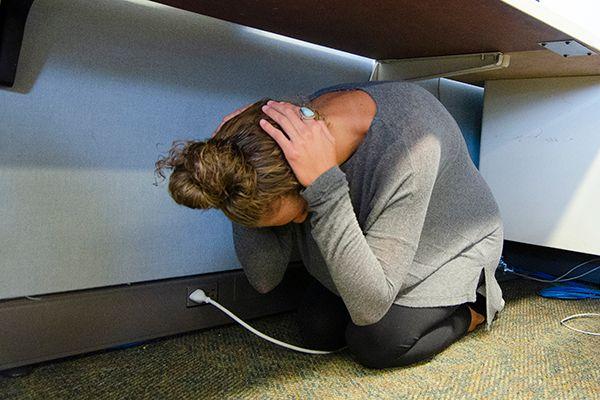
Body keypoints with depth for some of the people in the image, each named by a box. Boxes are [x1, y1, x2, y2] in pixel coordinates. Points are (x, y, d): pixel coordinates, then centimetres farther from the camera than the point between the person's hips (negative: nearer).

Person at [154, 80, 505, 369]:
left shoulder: (408, 147, -41)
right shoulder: (300, 132, -23)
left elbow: (368, 308, -40)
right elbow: (265, 279, -20)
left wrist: (324, 185, -49)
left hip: (452, 248, -5)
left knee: (375, 342, -21)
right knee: (318, 330, -5)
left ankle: (477, 306, 7)